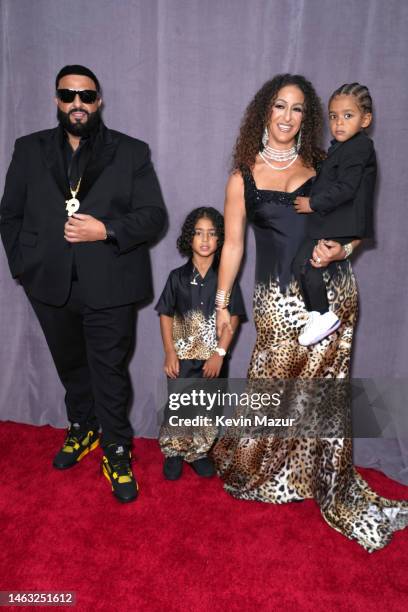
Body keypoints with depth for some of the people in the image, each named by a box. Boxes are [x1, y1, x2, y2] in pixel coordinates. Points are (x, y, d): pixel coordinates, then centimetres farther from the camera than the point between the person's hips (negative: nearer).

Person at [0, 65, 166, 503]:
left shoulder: (131, 152, 3)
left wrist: (105, 230, -17)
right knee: (71, 367, 20)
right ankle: (82, 429, 43)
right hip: (51, 286, 3)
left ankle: (116, 451, 23)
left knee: (110, 372, 4)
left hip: (108, 286, -3)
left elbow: (154, 215, -3)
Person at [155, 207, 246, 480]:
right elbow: (166, 315, 2)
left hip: (214, 357, 0)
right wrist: (169, 352, -5)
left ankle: (199, 452, 29)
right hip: (183, 355, 0)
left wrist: (220, 353, -11)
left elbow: (233, 318, -4)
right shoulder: (178, 276, 1)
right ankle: (174, 452, 22)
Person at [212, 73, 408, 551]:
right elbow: (232, 245, 6)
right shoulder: (242, 179, 6)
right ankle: (249, 466, 31)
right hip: (279, 299, -1)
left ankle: (329, 483, 28)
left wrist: (340, 250, -10)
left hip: (331, 291, 2)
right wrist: (221, 302, 3)